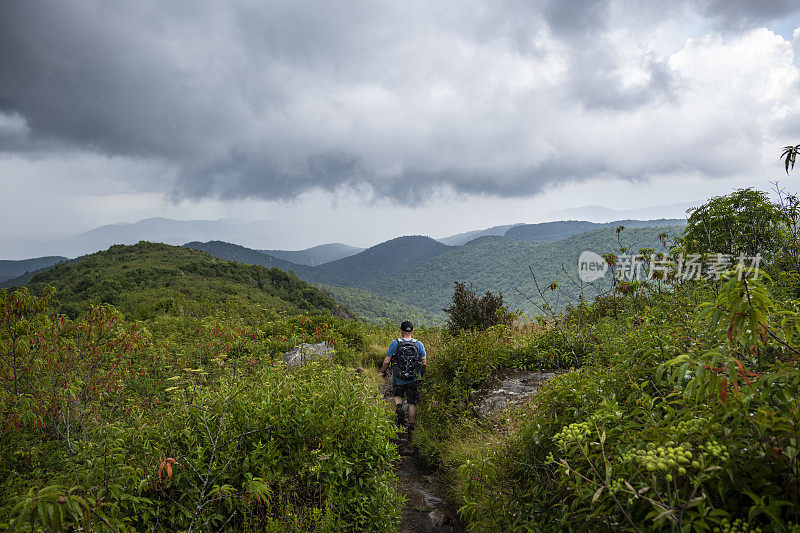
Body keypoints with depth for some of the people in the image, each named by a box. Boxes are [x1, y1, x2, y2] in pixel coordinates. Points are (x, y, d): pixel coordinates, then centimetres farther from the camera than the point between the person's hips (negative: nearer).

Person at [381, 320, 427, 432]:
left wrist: (383, 371, 10)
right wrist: (422, 373, 16)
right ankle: (411, 427, 13)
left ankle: (398, 408, -2)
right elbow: (424, 363, -4)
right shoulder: (419, 344, -5)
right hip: (413, 380, 1)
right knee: (412, 403, 12)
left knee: (398, 396, 26)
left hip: (398, 378, -1)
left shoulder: (395, 343, -10)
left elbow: (387, 361, -9)